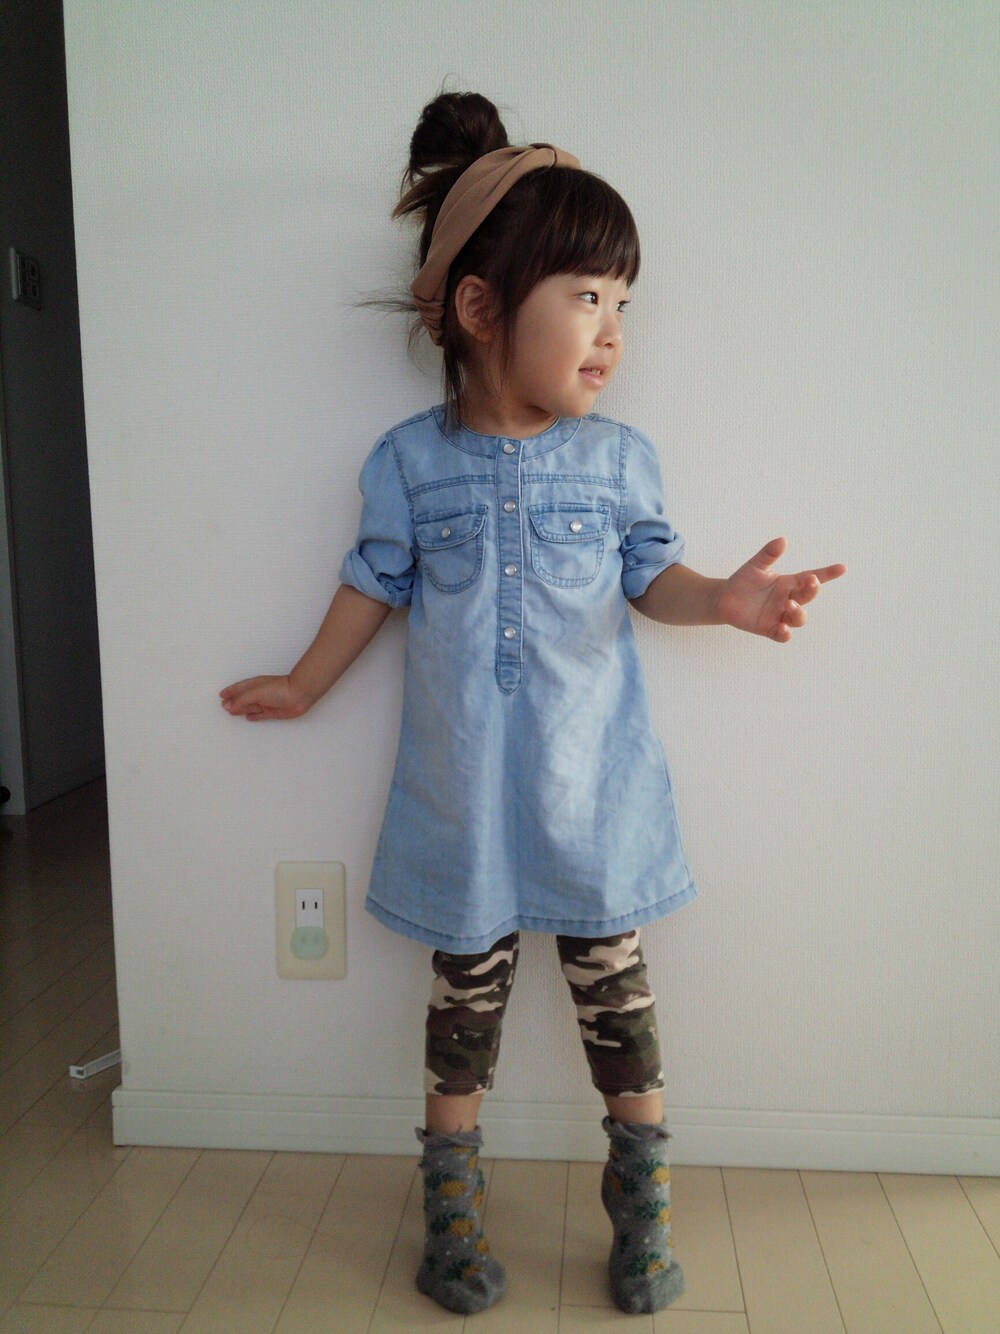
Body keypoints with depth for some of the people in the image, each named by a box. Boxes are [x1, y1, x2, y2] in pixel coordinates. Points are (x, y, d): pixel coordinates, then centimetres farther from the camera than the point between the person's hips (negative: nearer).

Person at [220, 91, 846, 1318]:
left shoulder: (621, 458, -4)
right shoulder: (408, 462, -6)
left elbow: (651, 576, 1)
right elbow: (376, 584, 6)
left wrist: (723, 599, -19)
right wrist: (305, 684, 14)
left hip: (590, 785, 1)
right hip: (463, 792, 0)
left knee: (611, 980, 12)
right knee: (468, 985, 15)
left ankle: (641, 1197, 35)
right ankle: (452, 1194, 38)